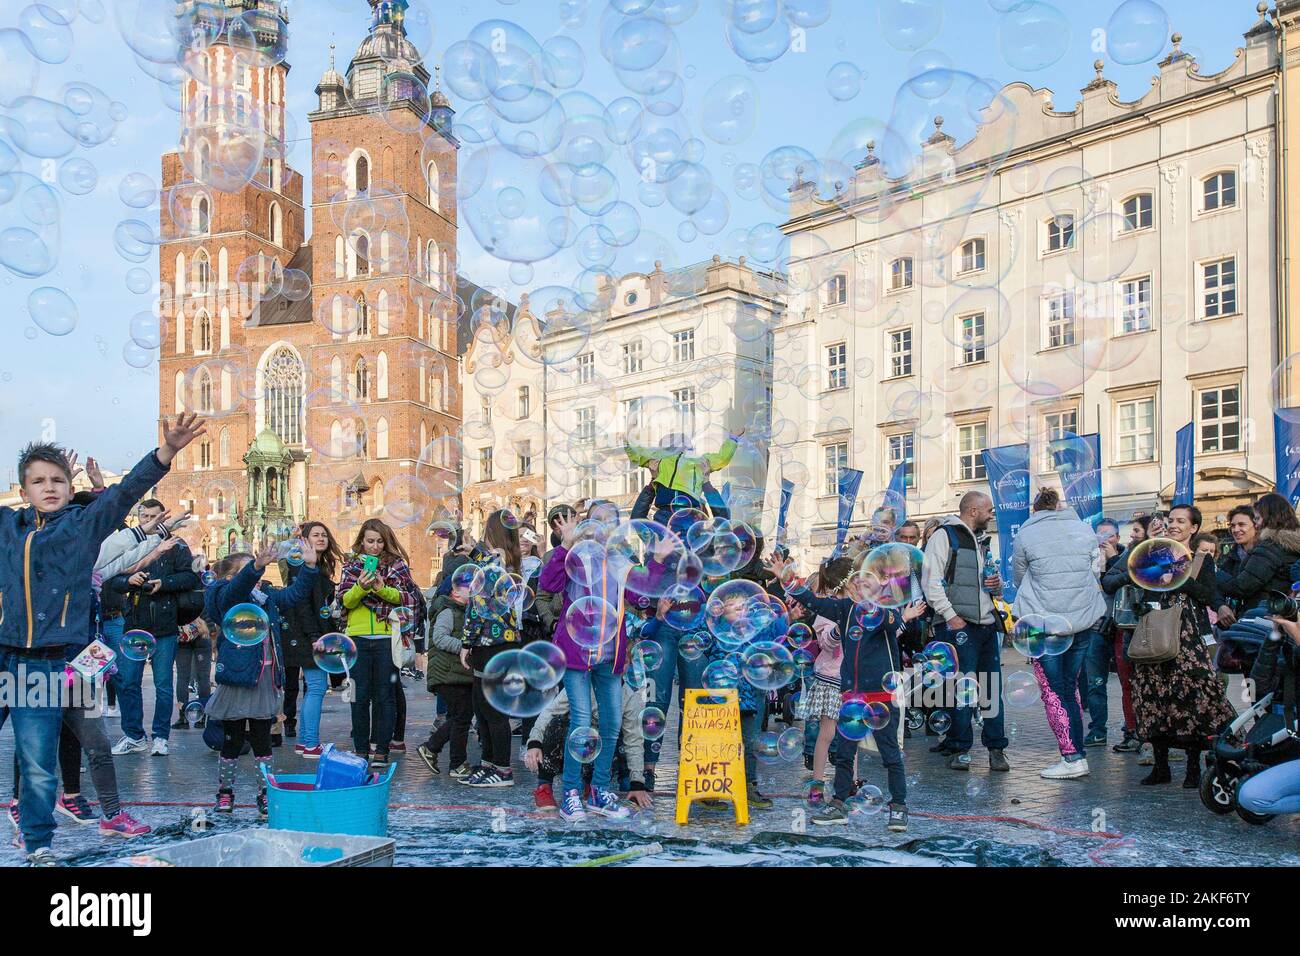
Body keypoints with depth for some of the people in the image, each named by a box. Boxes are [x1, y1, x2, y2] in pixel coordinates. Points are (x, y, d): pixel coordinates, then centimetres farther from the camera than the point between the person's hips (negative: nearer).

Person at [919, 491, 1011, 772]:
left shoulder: (981, 542, 25)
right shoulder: (944, 536, -2)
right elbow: (931, 582, -11)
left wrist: (997, 584, 9)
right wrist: (950, 615, -17)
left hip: (987, 624, 8)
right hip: (958, 625, -8)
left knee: (992, 688, 6)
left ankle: (996, 749, 12)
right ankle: (960, 750, 3)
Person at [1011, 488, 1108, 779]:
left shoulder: (1026, 534, -3)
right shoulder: (1085, 530, 6)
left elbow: (1019, 578, 9)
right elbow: (1096, 572, 14)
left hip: (1044, 622, -4)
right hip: (1084, 621, 4)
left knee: (1053, 691, 0)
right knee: (1070, 687, 15)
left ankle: (1073, 757, -5)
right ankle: (1075, 750, 16)